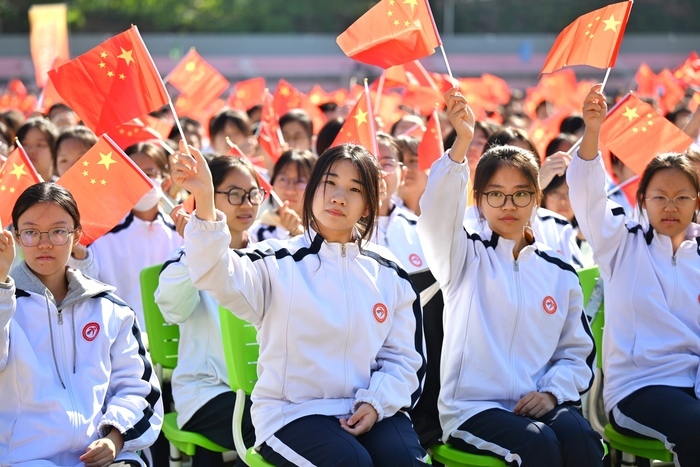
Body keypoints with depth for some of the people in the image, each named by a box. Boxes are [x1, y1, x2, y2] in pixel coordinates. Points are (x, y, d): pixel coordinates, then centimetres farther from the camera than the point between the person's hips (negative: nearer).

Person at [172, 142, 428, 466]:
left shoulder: (389, 276, 11)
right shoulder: (279, 264, -1)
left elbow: (402, 358, 14)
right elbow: (218, 275, -22)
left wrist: (377, 403, -7)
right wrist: (205, 202, -39)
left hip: (368, 411, 3)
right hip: (292, 412, -3)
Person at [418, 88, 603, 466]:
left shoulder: (560, 274, 15)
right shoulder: (465, 257, 6)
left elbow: (576, 354, 18)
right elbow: (437, 213, -16)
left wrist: (552, 392, -5)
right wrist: (461, 143, -31)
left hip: (539, 406, 3)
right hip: (472, 408, -3)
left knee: (578, 435, -31)